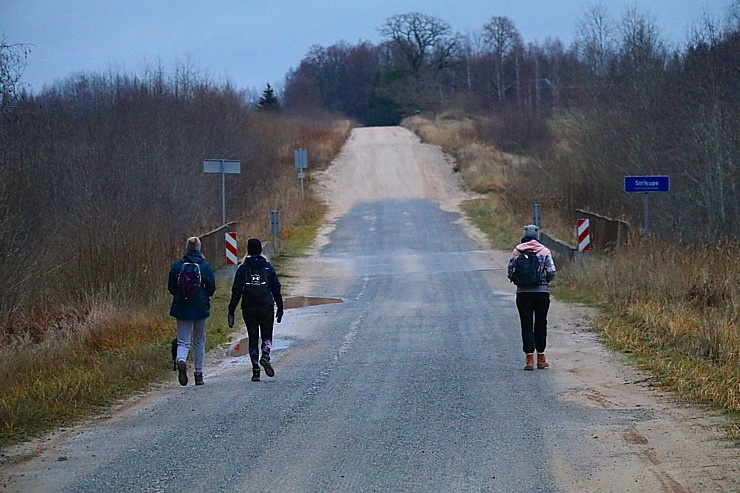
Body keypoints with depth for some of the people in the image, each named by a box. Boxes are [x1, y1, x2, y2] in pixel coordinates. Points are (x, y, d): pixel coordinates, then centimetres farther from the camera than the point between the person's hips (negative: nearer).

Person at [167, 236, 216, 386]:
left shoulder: (177, 265, -4)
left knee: (183, 341, 5)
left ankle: (181, 360, -26)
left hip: (181, 308, 0)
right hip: (200, 308, 0)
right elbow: (211, 288, -5)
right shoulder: (205, 266, -7)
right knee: (199, 342, 13)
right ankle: (198, 374, 17)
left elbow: (171, 287, -1)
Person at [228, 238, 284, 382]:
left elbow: (236, 291, -4)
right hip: (266, 308, 0)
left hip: (249, 309, 1)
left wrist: (231, 312, -2)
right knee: (267, 336, 10)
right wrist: (280, 309, 9)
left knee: (253, 338, 9)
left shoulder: (243, 269, -1)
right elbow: (276, 289, 2)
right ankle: (265, 356, -20)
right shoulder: (268, 267, 1)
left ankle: (255, 369, 4)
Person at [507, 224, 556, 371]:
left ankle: (529, 358, -4)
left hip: (523, 293, 0)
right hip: (542, 292, 0)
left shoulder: (517, 251, -1)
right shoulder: (544, 251, -1)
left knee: (526, 325, 3)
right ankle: (541, 357, 16)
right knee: (541, 324, 13)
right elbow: (551, 272, -7)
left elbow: (510, 272, -4)